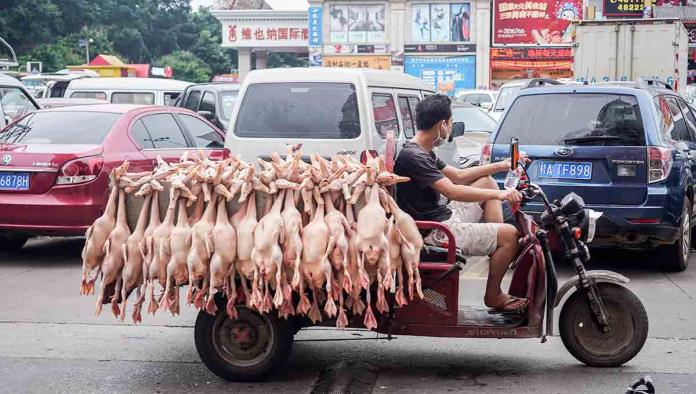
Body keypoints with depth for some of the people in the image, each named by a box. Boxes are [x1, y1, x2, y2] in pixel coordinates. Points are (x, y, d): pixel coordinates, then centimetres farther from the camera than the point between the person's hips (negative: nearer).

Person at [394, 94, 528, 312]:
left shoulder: (424, 153, 12)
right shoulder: (412, 157, -21)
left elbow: (459, 176, 20)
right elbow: (452, 191, -28)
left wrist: (501, 166, 18)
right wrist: (499, 194, -26)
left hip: (445, 216, 11)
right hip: (435, 232, -11)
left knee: (487, 181, 20)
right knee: (510, 234, -13)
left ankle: (499, 251, 13)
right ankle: (493, 295, 6)